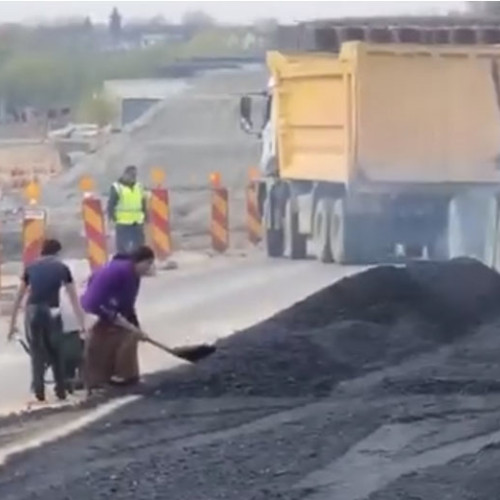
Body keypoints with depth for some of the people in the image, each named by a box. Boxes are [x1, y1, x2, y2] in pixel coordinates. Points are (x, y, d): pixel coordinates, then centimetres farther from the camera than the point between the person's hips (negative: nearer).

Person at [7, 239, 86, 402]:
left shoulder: (31, 267, 17)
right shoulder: (62, 268, 13)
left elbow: (18, 298, 20)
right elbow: (74, 299, 12)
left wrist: (12, 324, 27)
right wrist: (82, 325, 14)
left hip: (32, 311, 1)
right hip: (51, 312, -1)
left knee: (37, 353, 14)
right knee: (56, 352, 16)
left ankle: (39, 391, 9)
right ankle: (61, 390, 19)